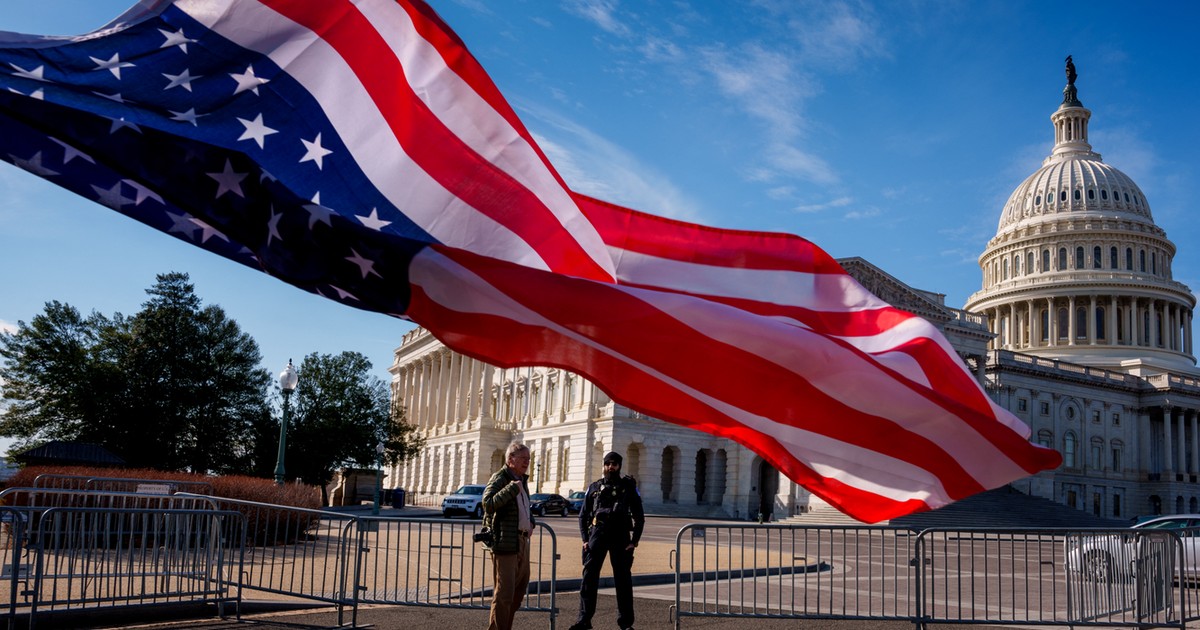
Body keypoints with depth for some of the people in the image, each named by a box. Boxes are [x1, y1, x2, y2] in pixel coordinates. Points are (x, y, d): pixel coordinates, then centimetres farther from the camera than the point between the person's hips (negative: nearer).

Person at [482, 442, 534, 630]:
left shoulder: (522, 480, 16)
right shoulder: (499, 479, -11)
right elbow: (488, 504, -27)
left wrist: (530, 522, 15)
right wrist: (512, 487, -29)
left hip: (522, 542, 9)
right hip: (505, 542, -9)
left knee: (520, 587, 18)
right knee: (504, 593, -8)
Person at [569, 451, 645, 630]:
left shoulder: (629, 486, 7)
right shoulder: (594, 487, 11)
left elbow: (639, 517, 7)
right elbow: (583, 515, 13)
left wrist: (634, 541, -2)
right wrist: (585, 539, 2)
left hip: (621, 535, -1)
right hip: (598, 533, 1)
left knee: (623, 579, 3)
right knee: (589, 576, -3)